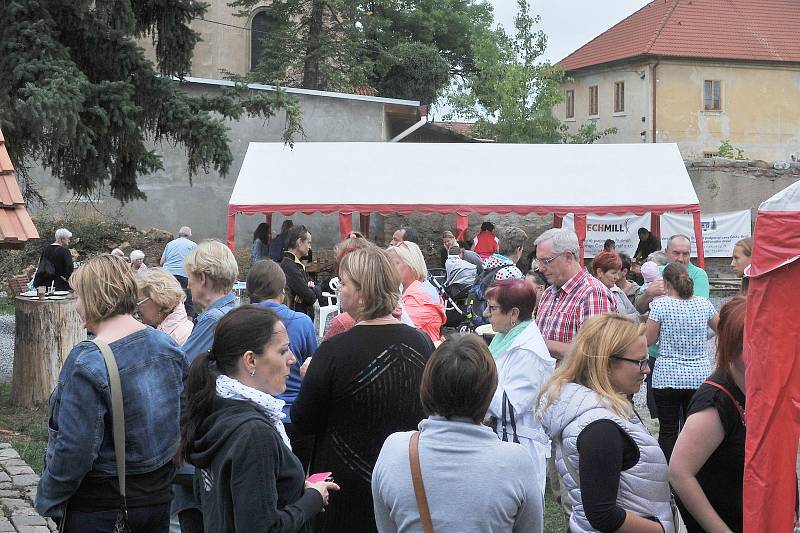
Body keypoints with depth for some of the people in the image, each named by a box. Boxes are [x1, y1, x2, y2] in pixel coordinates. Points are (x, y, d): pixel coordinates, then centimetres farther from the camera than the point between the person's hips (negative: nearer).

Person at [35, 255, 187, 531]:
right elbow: (182, 413, 6)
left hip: (100, 503, -6)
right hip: (158, 494, 6)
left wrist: (48, 500, -8)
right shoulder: (166, 345, -3)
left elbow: (74, 449, -22)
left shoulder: (86, 363, -23)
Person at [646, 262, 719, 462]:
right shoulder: (704, 304, 3)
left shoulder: (660, 304, -9)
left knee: (668, 431, 3)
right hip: (699, 377, 3)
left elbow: (648, 340, -4)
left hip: (667, 378, -3)